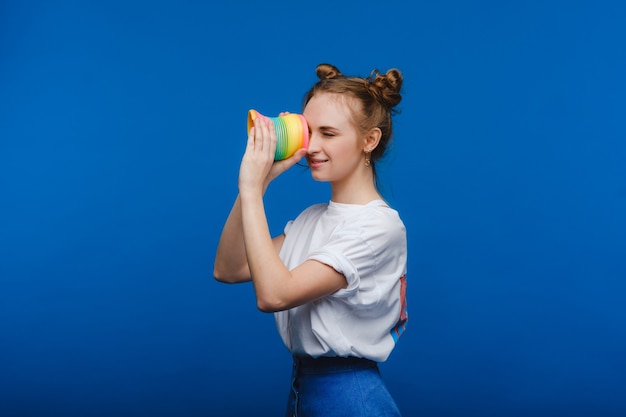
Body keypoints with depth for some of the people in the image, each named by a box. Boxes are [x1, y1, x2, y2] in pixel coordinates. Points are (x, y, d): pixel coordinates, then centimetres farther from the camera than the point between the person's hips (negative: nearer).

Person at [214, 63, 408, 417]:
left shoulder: (379, 226, -18)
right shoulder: (313, 217, 6)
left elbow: (273, 294, -27)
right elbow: (228, 270, -1)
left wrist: (252, 189, -22)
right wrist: (259, 181, -7)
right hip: (301, 387, 7)